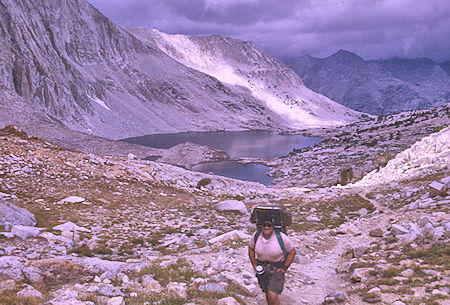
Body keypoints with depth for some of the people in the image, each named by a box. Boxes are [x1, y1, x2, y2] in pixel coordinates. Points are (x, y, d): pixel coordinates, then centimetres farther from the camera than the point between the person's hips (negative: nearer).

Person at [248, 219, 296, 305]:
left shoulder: (281, 237, -24)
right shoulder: (256, 235, -13)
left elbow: (292, 252, -11)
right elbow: (251, 248, 6)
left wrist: (284, 268, -12)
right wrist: (254, 265, 0)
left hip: (277, 268, -4)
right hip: (262, 267, 4)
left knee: (272, 295, -14)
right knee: (268, 292, 19)